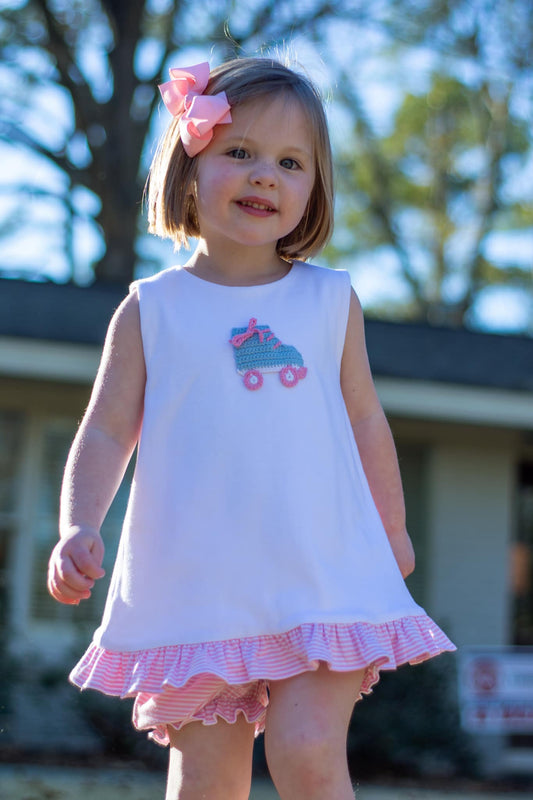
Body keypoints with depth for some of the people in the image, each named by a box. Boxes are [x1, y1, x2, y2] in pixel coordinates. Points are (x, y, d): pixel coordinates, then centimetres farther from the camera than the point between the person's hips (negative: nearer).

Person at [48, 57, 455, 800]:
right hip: (196, 590, 0)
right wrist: (78, 529, -13)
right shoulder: (151, 309, 5)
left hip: (324, 579, 0)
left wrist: (393, 534, 26)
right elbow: (106, 432, 3)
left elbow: (365, 420, 18)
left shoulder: (331, 301, 8)